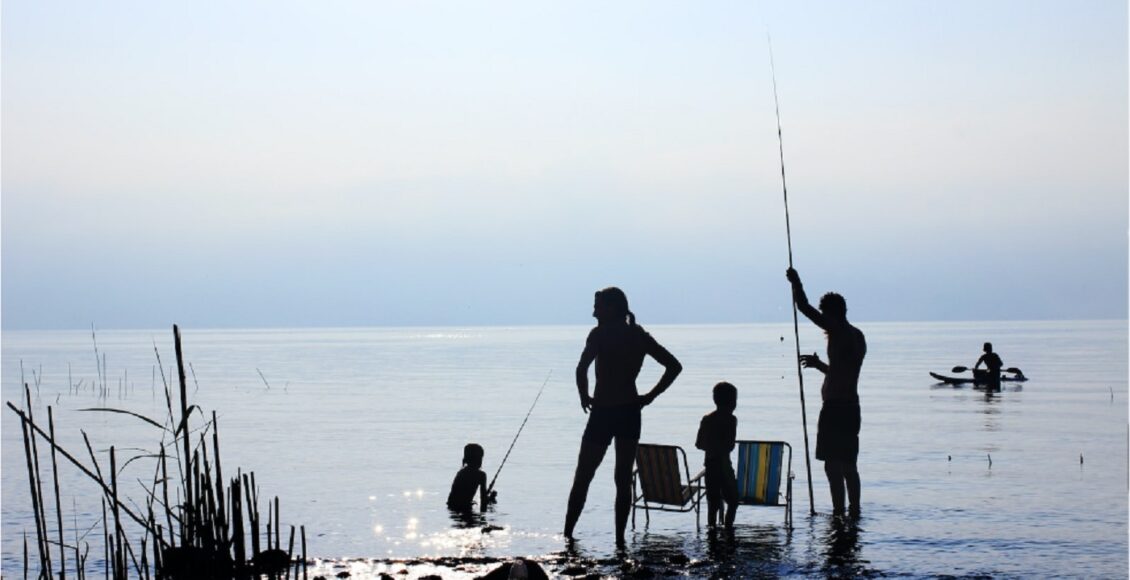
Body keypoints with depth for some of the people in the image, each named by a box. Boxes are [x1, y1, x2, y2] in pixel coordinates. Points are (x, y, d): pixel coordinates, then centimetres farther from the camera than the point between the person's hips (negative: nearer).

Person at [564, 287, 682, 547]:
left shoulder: (600, 333, -9)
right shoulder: (640, 336, 7)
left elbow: (582, 368, -24)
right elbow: (674, 366, 8)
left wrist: (584, 397, -8)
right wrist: (650, 396, 6)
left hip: (603, 412, -5)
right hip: (630, 413, 5)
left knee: (582, 478, 6)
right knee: (623, 479, 9)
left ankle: (567, 534, 9)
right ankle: (620, 538, 6)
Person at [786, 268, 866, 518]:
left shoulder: (839, 334, -12)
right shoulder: (857, 337, 16)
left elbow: (805, 308, -13)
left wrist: (796, 282, 0)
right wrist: (819, 364, 37)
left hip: (835, 408, -9)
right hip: (850, 406, 9)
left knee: (833, 465, -8)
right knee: (848, 465, 16)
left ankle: (839, 512, -10)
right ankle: (853, 512, 21)